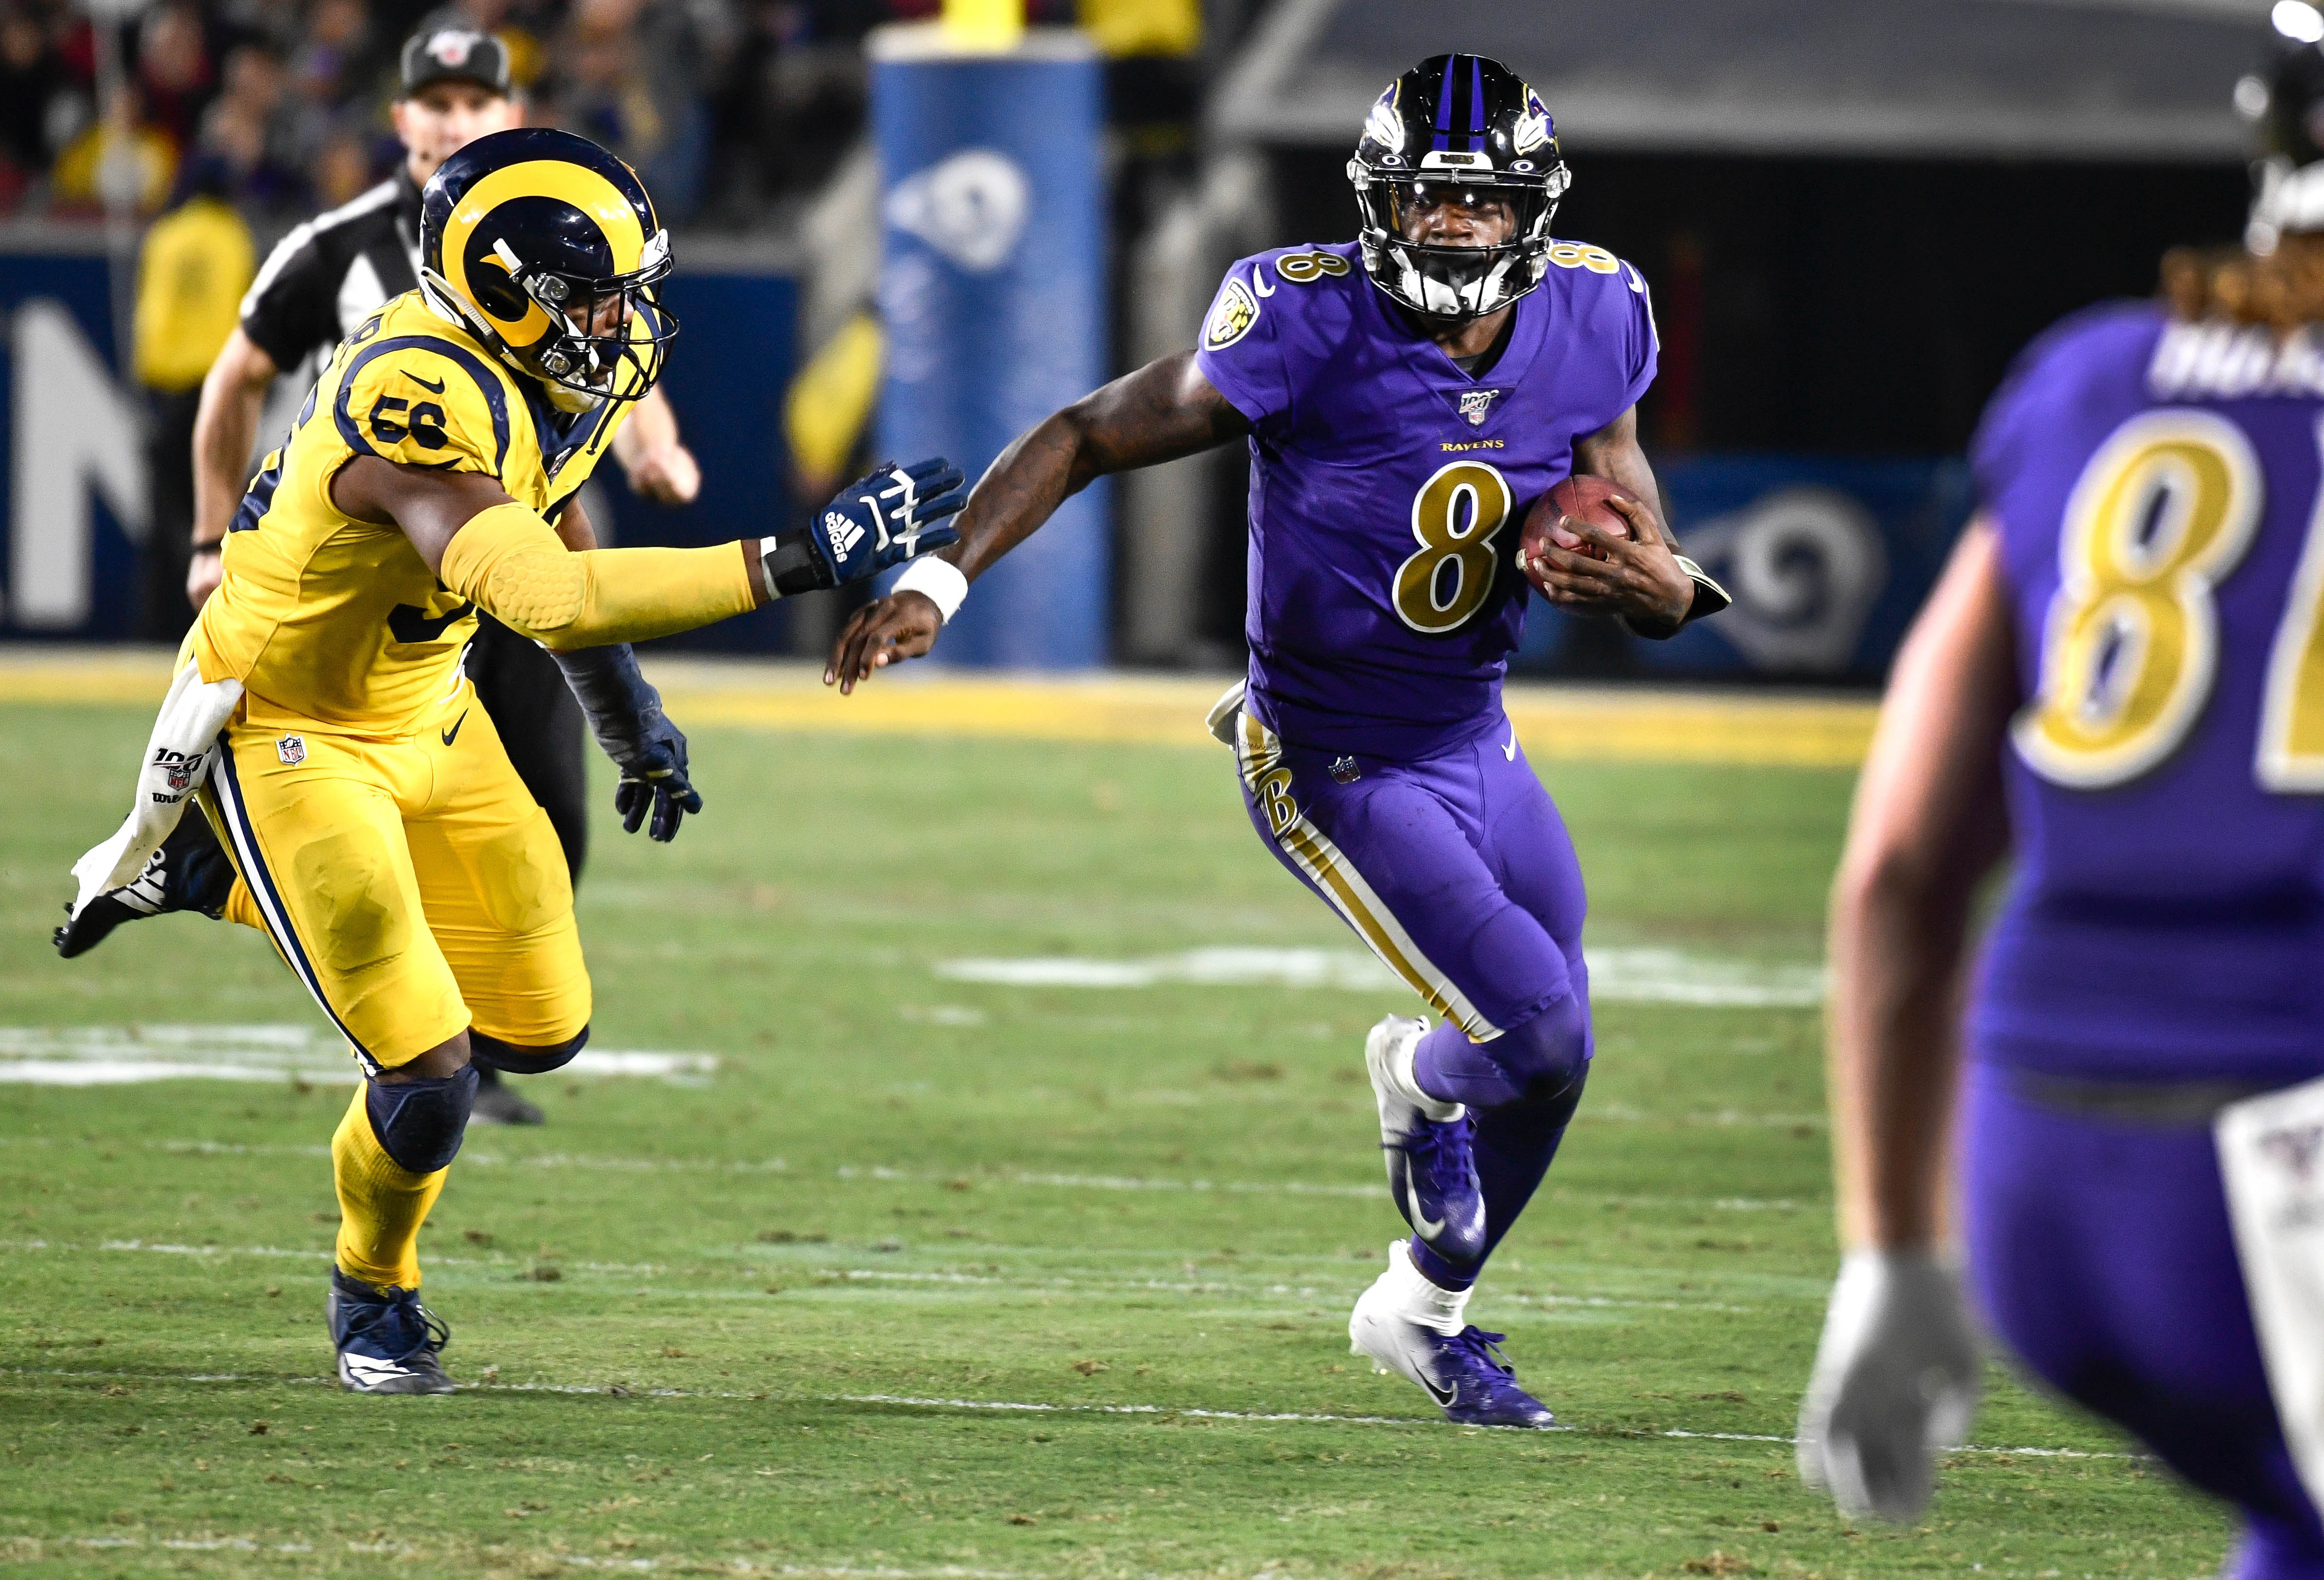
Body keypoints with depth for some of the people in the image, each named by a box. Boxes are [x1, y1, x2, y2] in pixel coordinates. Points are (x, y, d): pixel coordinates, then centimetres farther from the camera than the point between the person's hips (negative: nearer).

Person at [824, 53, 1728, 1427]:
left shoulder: (1586, 321, -8)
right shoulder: (1315, 326, -24)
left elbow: (1664, 592, -1)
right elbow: (1089, 437, -16)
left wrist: (1645, 579, -26)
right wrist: (939, 579, -25)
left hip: (1475, 740, 6)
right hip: (1334, 762, -6)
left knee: (1554, 1065, 14)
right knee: (1539, 1031, -16)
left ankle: (1426, 1311, 40)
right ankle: (1420, 1079, 22)